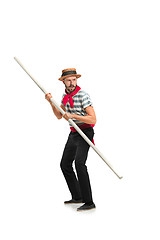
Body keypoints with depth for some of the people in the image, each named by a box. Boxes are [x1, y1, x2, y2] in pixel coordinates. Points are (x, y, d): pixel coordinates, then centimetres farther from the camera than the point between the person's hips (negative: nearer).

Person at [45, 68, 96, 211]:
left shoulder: (83, 96, -17)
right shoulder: (66, 96, 8)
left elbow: (93, 119, -23)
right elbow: (59, 116, 16)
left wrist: (73, 116, -29)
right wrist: (51, 102, 2)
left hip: (85, 132, -9)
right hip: (73, 133, 9)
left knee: (79, 163, -26)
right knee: (65, 164, 14)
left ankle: (89, 202, -24)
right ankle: (77, 197, 28)